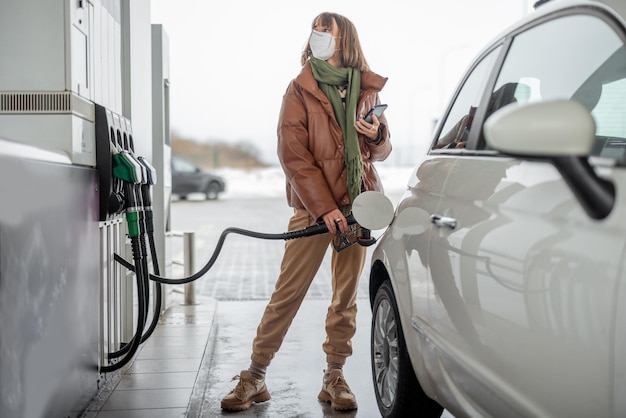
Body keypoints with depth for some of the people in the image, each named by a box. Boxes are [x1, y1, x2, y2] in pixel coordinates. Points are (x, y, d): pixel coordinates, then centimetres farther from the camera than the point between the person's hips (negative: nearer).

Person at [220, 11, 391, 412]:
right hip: (312, 204, -3)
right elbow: (293, 154, -6)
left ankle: (334, 377, 17)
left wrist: (377, 135, -5)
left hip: (357, 202, 3)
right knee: (288, 292, -3)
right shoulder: (301, 89, 1)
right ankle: (255, 376, 7)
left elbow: (382, 151, 19)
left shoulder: (368, 88, 9)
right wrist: (323, 207, -13)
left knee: (347, 295, 6)